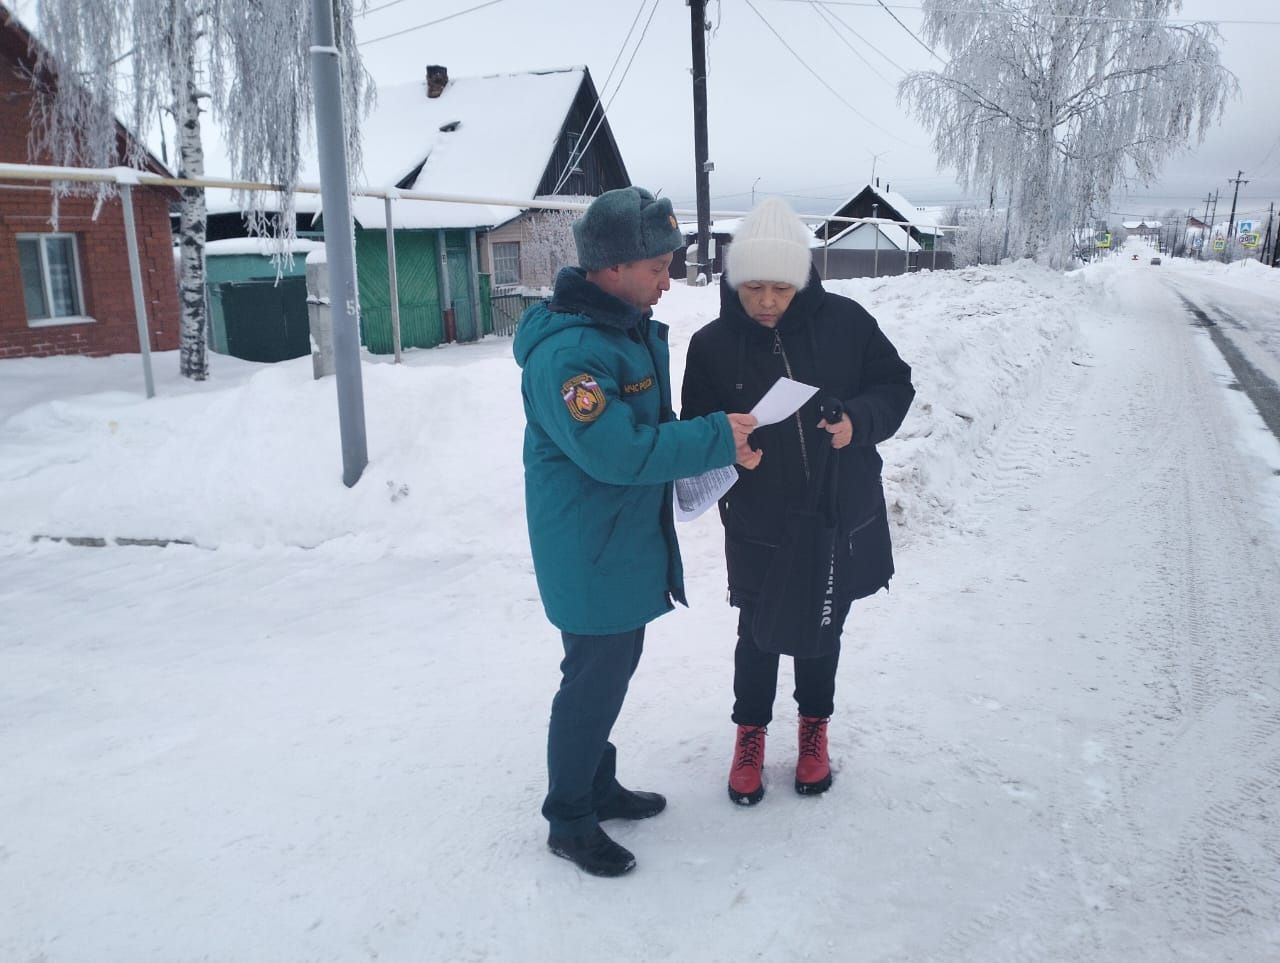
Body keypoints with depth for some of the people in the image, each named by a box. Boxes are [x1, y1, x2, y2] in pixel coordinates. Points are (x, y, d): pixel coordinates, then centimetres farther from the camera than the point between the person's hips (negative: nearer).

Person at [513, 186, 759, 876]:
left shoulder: (637, 329, 7)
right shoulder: (567, 353, -26)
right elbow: (618, 452, -31)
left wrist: (715, 446, -2)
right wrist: (716, 439, -23)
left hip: (630, 545, 10)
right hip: (588, 554, -10)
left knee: (614, 667, 21)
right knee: (594, 680, 4)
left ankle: (598, 785, 41)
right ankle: (569, 821, 25)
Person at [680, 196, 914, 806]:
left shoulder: (845, 321, -11)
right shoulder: (711, 345, -10)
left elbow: (896, 384, -1)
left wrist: (859, 419, -20)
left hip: (842, 518, 1)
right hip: (759, 527, -1)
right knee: (758, 635, 12)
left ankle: (814, 725, 44)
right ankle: (750, 730, 38)